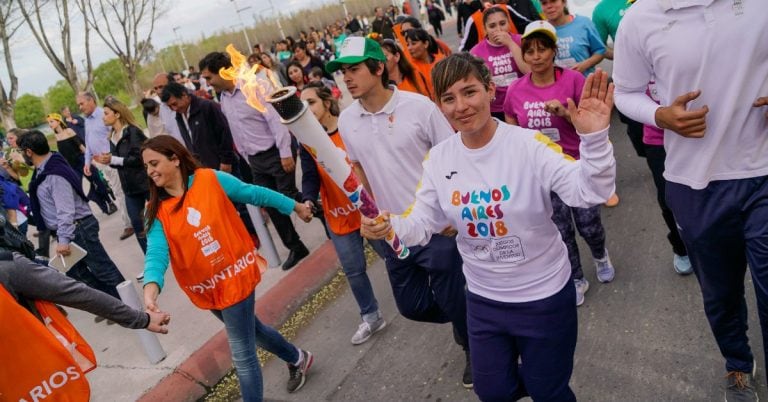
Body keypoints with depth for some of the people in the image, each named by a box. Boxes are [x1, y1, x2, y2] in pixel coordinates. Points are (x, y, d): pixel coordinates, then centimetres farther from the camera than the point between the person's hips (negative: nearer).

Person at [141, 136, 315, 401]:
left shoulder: (211, 180, -12)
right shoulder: (157, 211, -5)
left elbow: (254, 194, -1)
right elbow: (156, 253, -19)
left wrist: (295, 207, 8)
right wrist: (151, 287, -39)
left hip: (234, 277, -5)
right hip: (206, 288, 5)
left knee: (243, 355, 1)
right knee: (249, 330, 26)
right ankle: (297, 359, 53)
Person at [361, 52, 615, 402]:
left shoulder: (529, 145, -20)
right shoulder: (438, 159, -8)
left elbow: (588, 192, -29)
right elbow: (423, 223, -2)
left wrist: (594, 139, -46)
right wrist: (389, 227, -22)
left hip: (544, 295, -4)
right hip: (483, 299, 4)